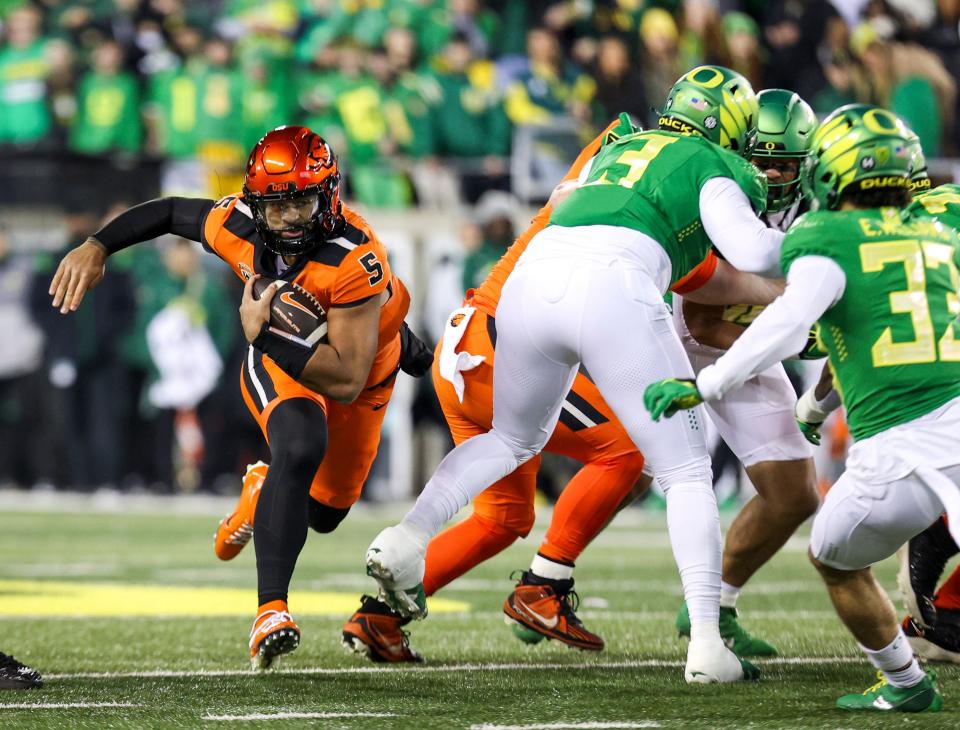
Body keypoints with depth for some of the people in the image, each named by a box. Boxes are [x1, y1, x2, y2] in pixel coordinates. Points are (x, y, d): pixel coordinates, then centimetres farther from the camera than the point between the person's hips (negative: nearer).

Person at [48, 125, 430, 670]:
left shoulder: (355, 258, -41)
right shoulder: (237, 227, -29)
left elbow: (346, 382, -43)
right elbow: (171, 212, -5)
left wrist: (262, 336, -47)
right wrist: (97, 247, -18)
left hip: (362, 358, 0)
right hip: (277, 358, 0)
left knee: (324, 513, 11)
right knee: (301, 447, -33)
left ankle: (265, 492, 48)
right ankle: (271, 612, -33)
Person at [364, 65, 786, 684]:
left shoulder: (616, 149, 32)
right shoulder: (713, 167, 15)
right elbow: (749, 250, 0)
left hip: (533, 276, 6)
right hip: (612, 290, -6)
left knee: (512, 439, 31)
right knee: (686, 471, 5)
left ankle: (406, 541, 13)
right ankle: (706, 644, -3)